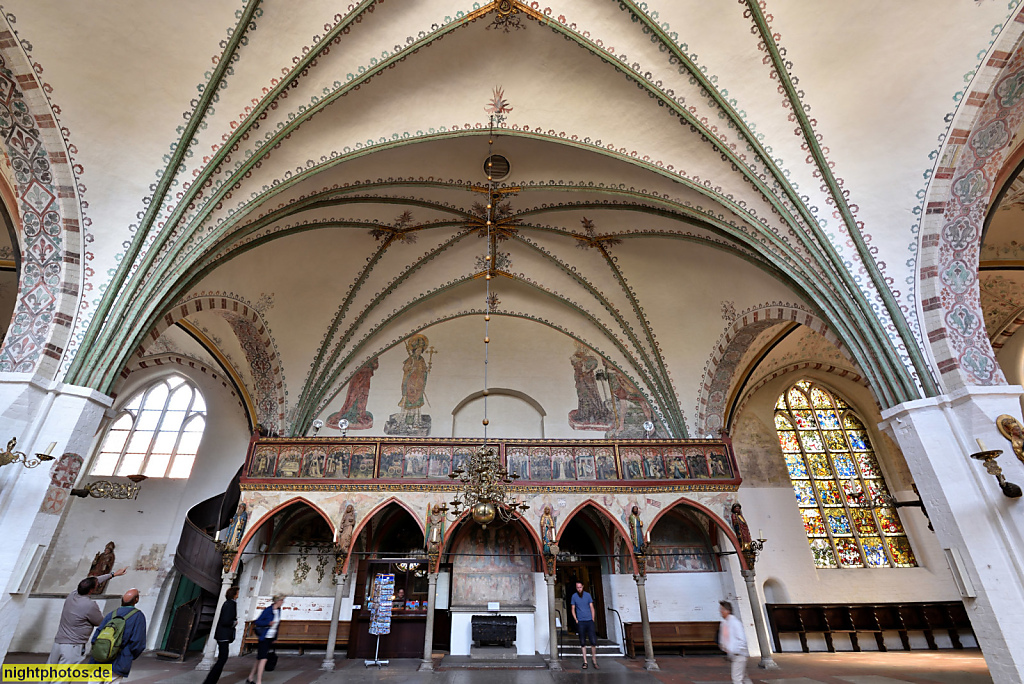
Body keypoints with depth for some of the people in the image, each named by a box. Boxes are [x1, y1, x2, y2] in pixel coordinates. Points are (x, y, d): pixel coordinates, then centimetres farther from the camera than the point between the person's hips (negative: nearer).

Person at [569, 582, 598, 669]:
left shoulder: (588, 595, 4)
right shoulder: (574, 596, 2)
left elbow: (592, 608, 8)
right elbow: (573, 609, 7)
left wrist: (593, 619, 1)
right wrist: (576, 620, -2)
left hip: (589, 621, 0)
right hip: (580, 622, 0)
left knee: (593, 641, -5)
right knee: (583, 642, 3)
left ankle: (594, 660, 11)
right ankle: (585, 662, 12)